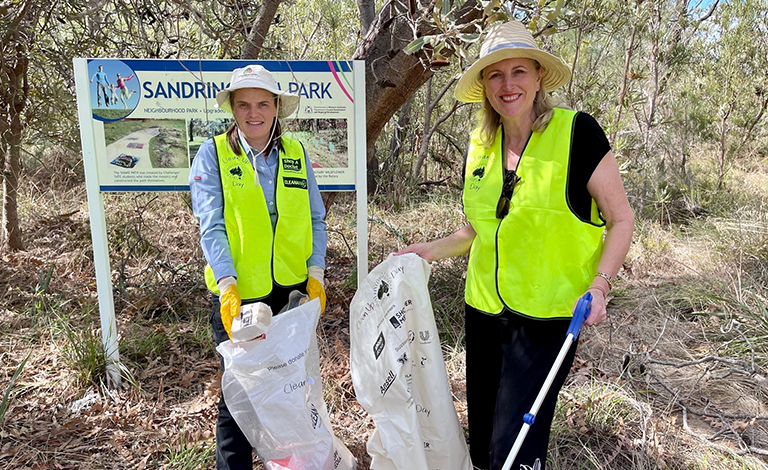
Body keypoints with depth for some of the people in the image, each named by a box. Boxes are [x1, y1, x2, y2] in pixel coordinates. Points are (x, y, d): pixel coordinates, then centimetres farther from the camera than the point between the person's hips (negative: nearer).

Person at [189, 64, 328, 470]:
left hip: (294, 290, 3)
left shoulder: (296, 154, 6)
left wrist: (316, 274, -4)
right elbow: (211, 227, -9)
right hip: (239, 295, -3)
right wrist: (227, 285, -20)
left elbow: (315, 220, 7)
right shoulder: (212, 154, -2)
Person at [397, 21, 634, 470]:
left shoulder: (577, 132, -11)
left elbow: (621, 219, -6)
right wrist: (435, 249, 4)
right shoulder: (480, 145, 5)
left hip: (546, 317, -5)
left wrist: (599, 286, -18)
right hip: (484, 310, 5)